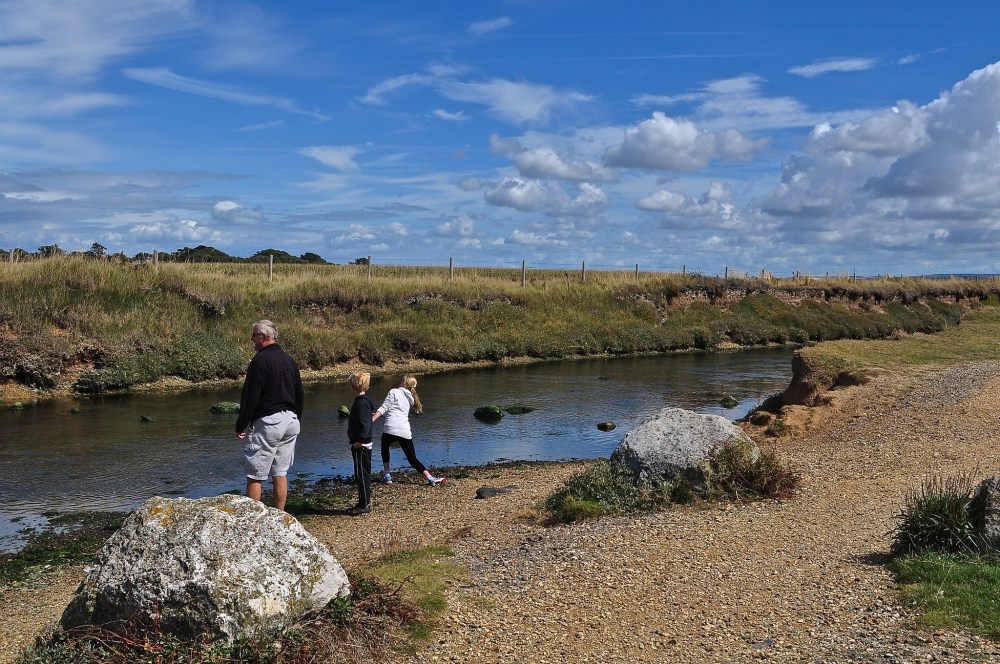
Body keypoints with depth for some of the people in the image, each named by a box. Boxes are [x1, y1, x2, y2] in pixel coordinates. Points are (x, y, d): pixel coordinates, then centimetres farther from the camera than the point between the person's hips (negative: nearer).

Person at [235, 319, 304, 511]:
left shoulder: (260, 360, -12)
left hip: (267, 421, -8)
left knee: (254, 475, -1)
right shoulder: (289, 360, 12)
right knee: (280, 473, 13)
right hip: (290, 420, 8)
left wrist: (240, 425, -8)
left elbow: (250, 396, -15)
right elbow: (300, 395, 17)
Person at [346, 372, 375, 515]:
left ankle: (365, 505, 1)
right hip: (363, 445, 10)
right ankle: (364, 503, 22)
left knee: (361, 475, -4)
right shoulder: (363, 401, 13)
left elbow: (365, 424, -24)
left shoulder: (361, 402, -17)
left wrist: (360, 441, -24)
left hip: (361, 445, -10)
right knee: (363, 475, 15)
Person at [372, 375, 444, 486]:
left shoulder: (394, 392, 4)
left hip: (390, 429, -4)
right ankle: (431, 478, 3)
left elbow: (384, 408, -6)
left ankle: (386, 475, 19)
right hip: (405, 432, 4)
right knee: (413, 459, 13)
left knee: (385, 448, 26)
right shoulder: (410, 397, 20)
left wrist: (372, 420, -11)